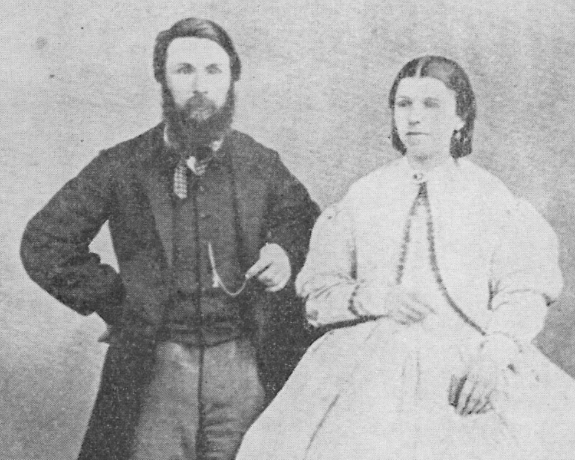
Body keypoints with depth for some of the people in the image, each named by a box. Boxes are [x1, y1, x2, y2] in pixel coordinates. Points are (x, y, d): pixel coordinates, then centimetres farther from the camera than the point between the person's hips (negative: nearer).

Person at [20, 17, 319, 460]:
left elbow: (310, 231, 18)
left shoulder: (261, 163, 5)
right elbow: (44, 243, 3)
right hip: (157, 365, -1)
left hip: (246, 362, 1)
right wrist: (115, 302, -1)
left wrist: (288, 257, -5)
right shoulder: (122, 166, -1)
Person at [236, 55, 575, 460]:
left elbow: (523, 294, -2)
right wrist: (373, 298, -10)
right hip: (371, 369, 1)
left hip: (470, 371, -1)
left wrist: (492, 358, -18)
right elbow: (317, 289, 8)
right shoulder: (362, 197, 10)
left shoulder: (493, 199, 6)